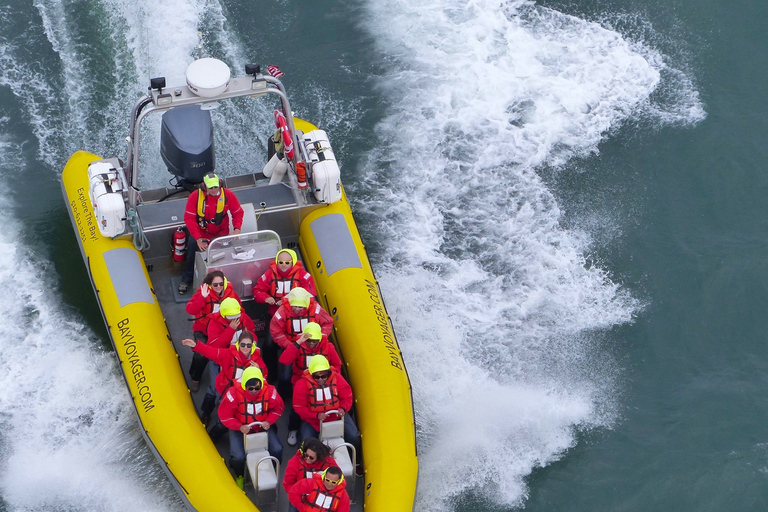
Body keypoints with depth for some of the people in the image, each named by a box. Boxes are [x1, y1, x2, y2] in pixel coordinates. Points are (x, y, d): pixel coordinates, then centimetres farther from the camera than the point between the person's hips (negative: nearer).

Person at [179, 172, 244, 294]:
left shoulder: (228, 195, -12)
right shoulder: (195, 196, -16)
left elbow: (238, 213, -2)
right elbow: (189, 218, -18)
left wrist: (237, 229, -22)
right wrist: (198, 239, -28)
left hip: (221, 233, 1)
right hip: (200, 231, -1)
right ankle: (186, 280, -1)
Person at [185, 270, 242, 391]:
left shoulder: (231, 293, -7)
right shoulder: (203, 292, -15)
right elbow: (190, 310, -27)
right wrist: (202, 298, -37)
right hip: (203, 330, -3)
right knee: (202, 353, -23)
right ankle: (195, 378, 8)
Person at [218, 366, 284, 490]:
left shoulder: (270, 392, -17)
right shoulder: (233, 393, -24)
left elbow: (278, 408, 1)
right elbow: (224, 415, -13)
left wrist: (269, 421, -16)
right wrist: (239, 427, -25)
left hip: (263, 427, 2)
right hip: (240, 428, -2)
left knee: (277, 449, -18)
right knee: (238, 457, -22)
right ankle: (239, 476, 16)